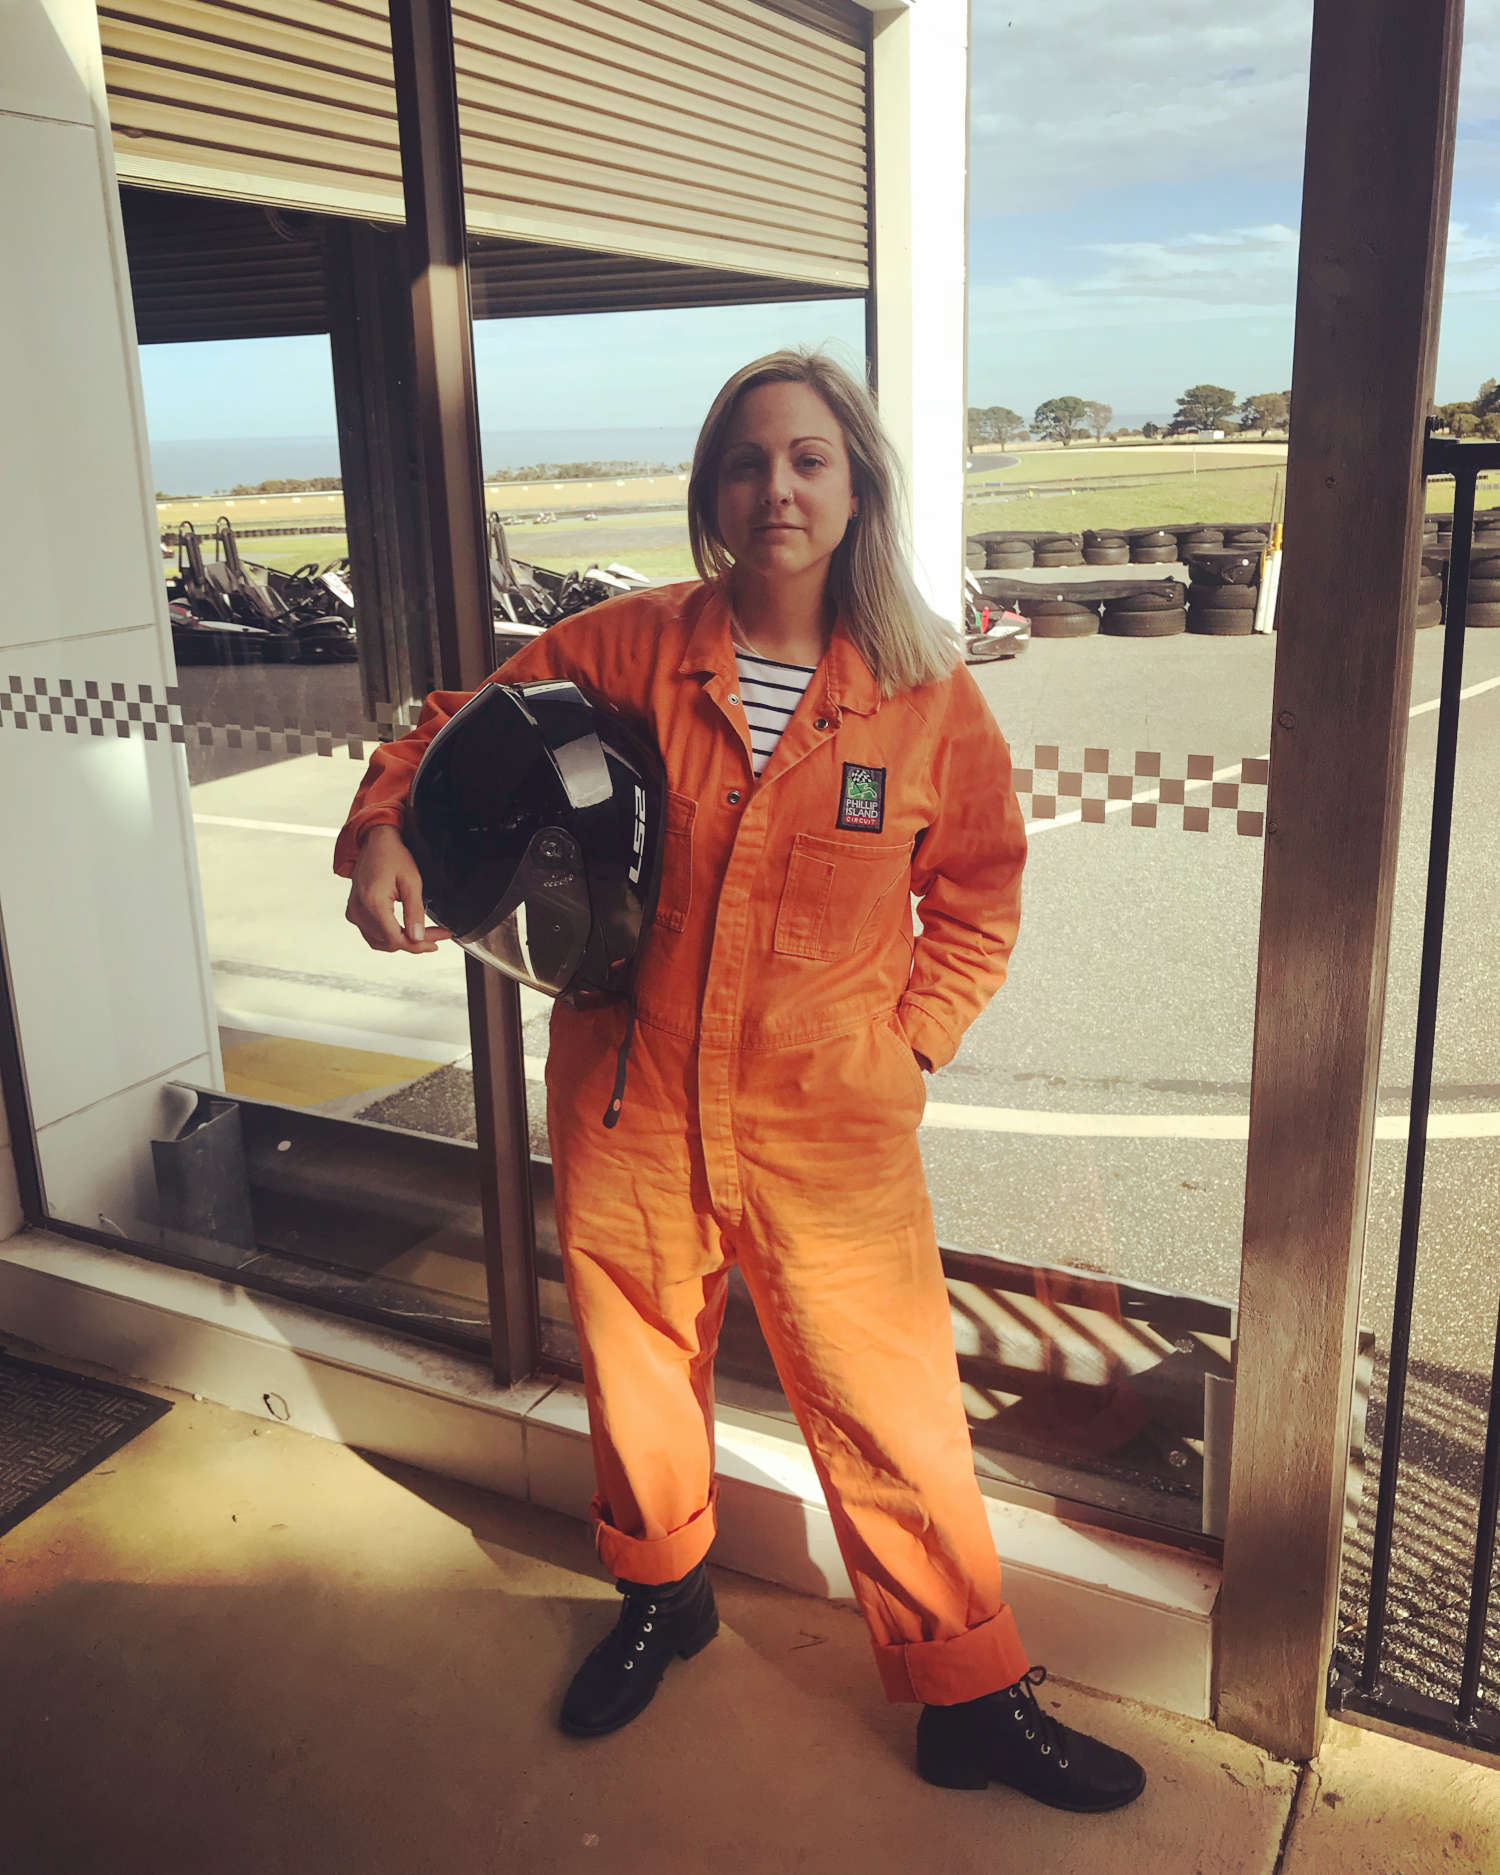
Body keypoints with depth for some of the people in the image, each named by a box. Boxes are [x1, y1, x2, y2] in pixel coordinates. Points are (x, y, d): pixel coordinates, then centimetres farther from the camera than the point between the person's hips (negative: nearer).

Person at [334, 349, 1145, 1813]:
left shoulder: (928, 693, -5)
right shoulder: (628, 647, -4)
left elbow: (978, 896, 6)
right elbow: (464, 728, 8)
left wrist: (907, 1040, -4)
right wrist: (384, 830, -9)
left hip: (829, 1134, -1)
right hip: (627, 1105, 2)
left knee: (895, 1420, 6)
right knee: (637, 1375, 20)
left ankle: (973, 1702, 31)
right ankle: (662, 1595, 51)